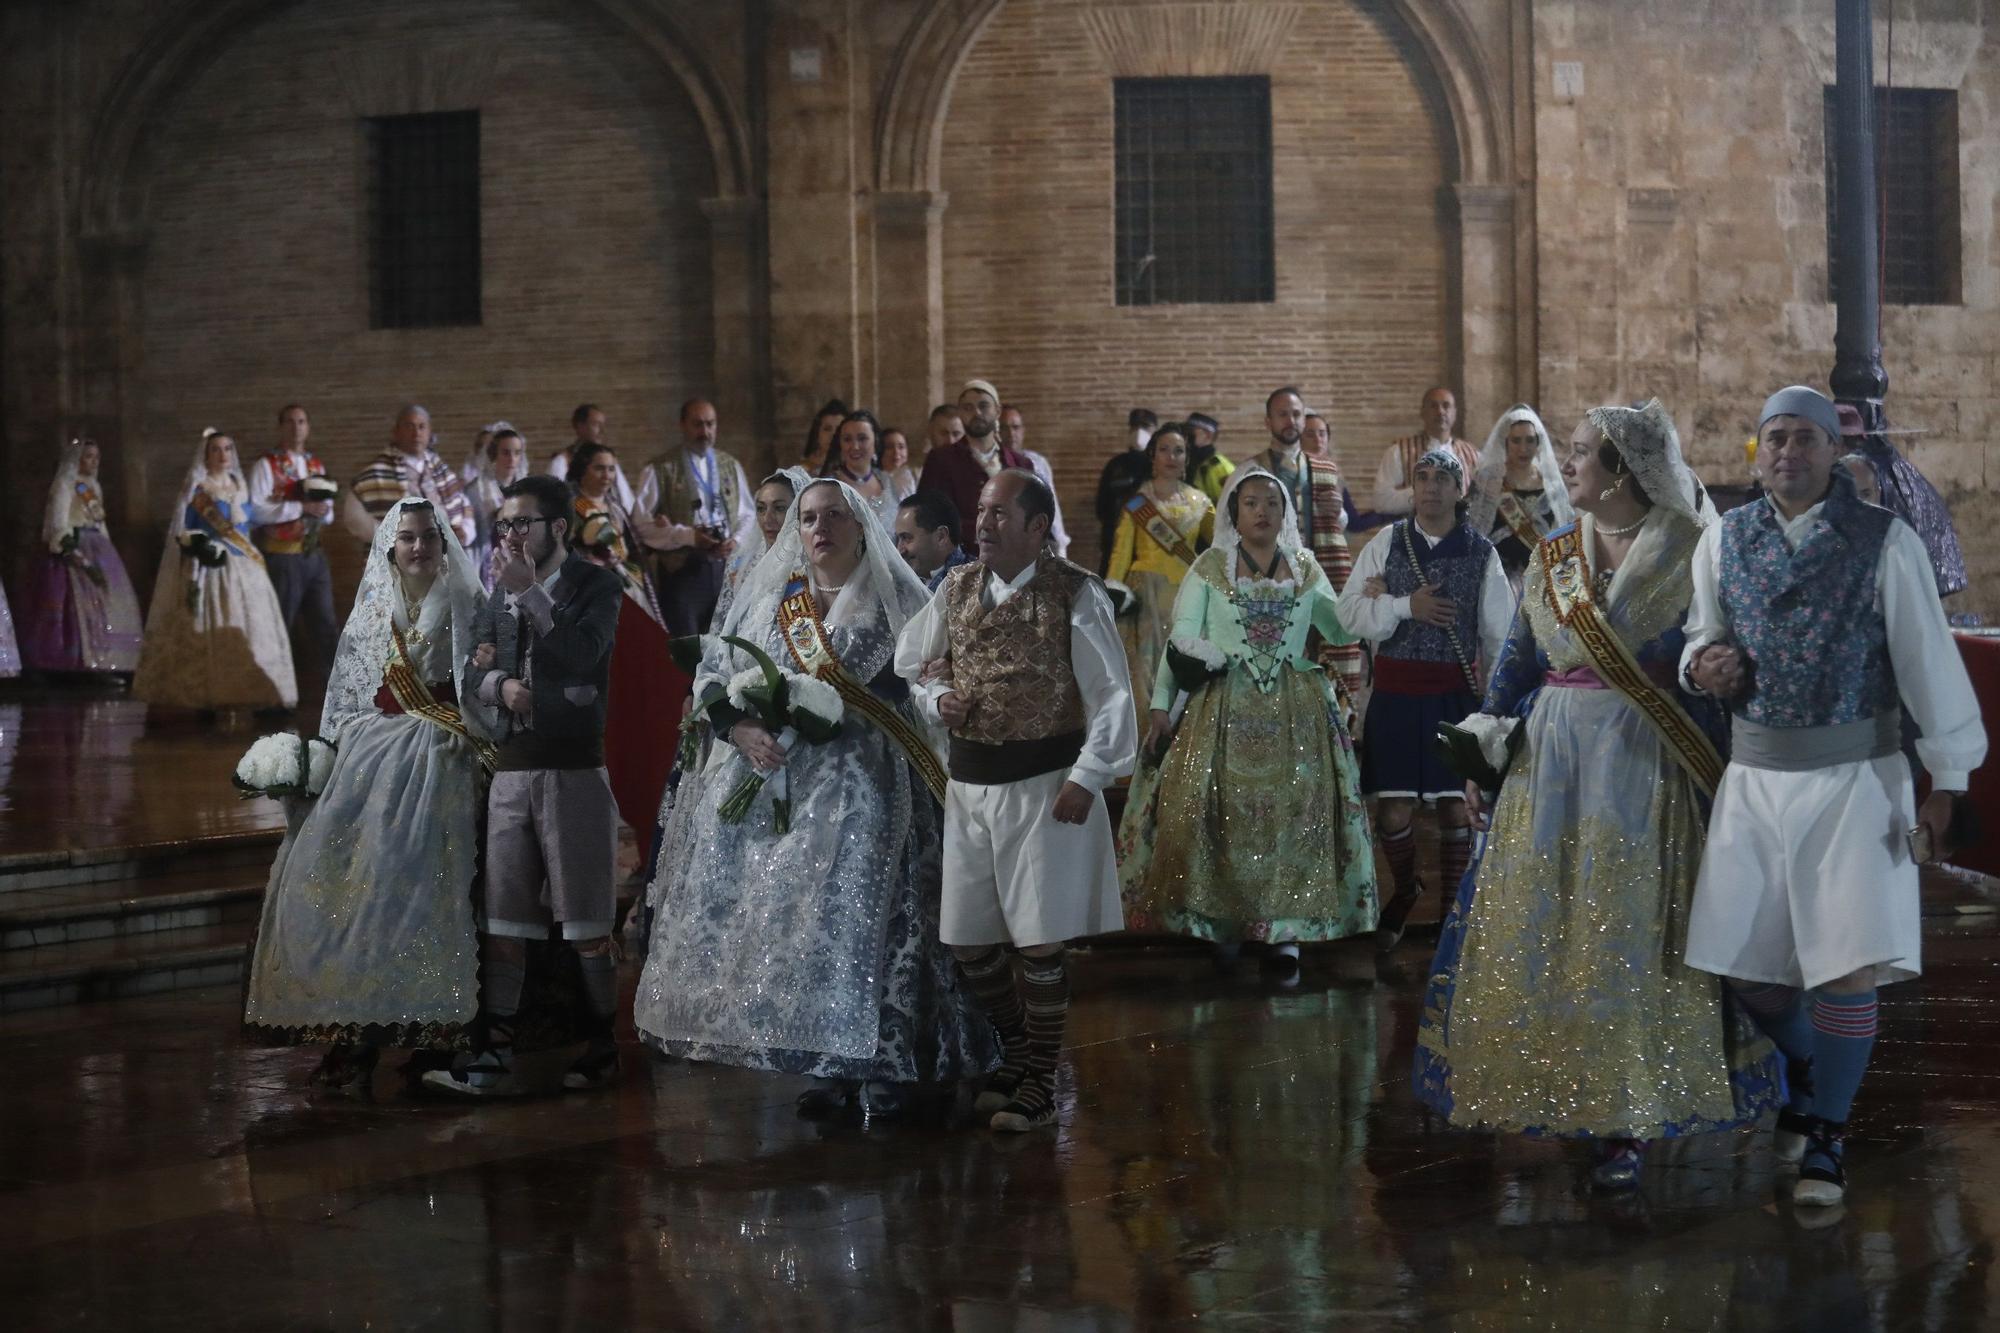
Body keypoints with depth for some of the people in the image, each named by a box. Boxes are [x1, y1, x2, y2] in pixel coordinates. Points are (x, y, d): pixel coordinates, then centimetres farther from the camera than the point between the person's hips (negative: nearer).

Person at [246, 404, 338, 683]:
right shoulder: (265, 466, -4)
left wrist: (324, 509, -6)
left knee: (325, 625, 7)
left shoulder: (317, 466, 15)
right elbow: (256, 510, -16)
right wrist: (301, 507, -21)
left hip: (313, 554, 6)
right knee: (280, 628, 0)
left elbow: (328, 513, 19)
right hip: (281, 557, -5)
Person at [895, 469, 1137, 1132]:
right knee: (968, 939, 10)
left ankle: (1039, 1083, 12)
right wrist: (938, 697, -1)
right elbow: (909, 661, 20)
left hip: (1044, 782, -5)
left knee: (1040, 941, -1)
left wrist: (1087, 778, -15)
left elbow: (1112, 696, -9)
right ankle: (1019, 1051, 31)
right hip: (971, 780, 5)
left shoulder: (1075, 594, -10)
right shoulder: (957, 588, 5)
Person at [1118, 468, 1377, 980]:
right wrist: (1161, 704, -7)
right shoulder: (1210, 567, 5)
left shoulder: (1306, 568, 11)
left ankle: (1285, 930, -1)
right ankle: (1219, 919, 6)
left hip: (1295, 712, 1)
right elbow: (1181, 639, 0)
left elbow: (1339, 631, 12)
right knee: (1221, 812, -6)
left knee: (1294, 814, -4)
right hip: (1224, 710, -1)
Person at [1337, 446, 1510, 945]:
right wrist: (1404, 607, -16)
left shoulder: (1480, 553, 0)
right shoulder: (1386, 543, 2)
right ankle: (1403, 894, 28)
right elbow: (1350, 612, -2)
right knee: (1393, 808, 2)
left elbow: (1500, 632, 3)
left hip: (1457, 693, -1)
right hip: (1396, 691, 1)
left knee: (1455, 805, 2)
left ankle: (1453, 906, 18)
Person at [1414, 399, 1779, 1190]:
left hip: (1643, 767, -5)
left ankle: (1627, 1125, 1)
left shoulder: (1687, 554, -5)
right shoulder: (1551, 555, 10)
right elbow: (1518, 657, 15)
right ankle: (1557, 1099, 17)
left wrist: (1710, 778, -10)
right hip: (1551, 761, 5)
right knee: (1535, 929, 5)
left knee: (1629, 939, -4)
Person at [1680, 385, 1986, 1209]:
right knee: (1746, 964, 7)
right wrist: (1703, 662, -6)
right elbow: (1705, 633, 19)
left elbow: (1928, 660, -6)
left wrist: (1946, 782, -7)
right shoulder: (1724, 541, 4)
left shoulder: (1885, 542, -7)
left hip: (1855, 778, -4)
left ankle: (1828, 1138, 9)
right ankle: (1810, 1080, 36)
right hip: (1755, 778, 4)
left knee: (1849, 961, -8)